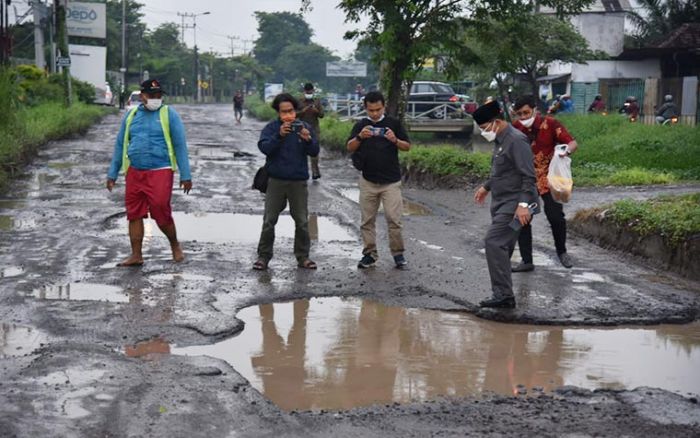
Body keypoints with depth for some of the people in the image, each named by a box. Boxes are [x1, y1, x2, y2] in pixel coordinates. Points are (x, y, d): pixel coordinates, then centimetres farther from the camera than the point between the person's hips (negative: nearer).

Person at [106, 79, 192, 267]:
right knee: (134, 214, 4)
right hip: (134, 172, 4)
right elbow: (120, 145, 17)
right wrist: (112, 174, 14)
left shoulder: (169, 114, 1)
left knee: (161, 213, -4)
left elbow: (180, 146, -1)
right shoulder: (131, 115, 12)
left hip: (160, 172, -4)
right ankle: (136, 255, 13)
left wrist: (185, 175, -6)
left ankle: (175, 245, 22)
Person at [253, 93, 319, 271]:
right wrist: (279, 135, -30)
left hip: (299, 181, 2)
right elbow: (264, 147, -16)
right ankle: (263, 256, 9)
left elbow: (314, 152, -3)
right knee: (269, 221, 2)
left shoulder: (304, 127, 3)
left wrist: (308, 140, -24)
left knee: (302, 221, 6)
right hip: (276, 181, -2)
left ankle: (302, 256, 16)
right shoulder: (271, 128, -2)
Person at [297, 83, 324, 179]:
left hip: (314, 128, 0)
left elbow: (321, 115, 5)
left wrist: (316, 111, -16)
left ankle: (315, 171, -7)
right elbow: (295, 114, -1)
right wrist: (303, 111, -18)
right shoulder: (300, 102, 4)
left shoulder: (317, 101, 8)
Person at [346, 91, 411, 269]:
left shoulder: (393, 123, 1)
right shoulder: (361, 125, 5)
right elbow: (350, 147, -2)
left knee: (394, 219, -6)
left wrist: (395, 140, -17)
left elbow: (407, 146, 3)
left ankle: (398, 253, 6)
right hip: (368, 181, 2)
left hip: (391, 181, -2)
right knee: (367, 221, 7)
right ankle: (369, 253, 17)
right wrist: (360, 137, -20)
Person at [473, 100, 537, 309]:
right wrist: (486, 187, 32)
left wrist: (524, 204, -28)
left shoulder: (516, 140, -17)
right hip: (502, 203, 10)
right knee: (500, 246, 10)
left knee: (494, 242, -17)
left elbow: (528, 176, -22)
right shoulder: (500, 140, 14)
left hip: (514, 204, -10)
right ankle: (503, 294, 15)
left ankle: (504, 294, -16)